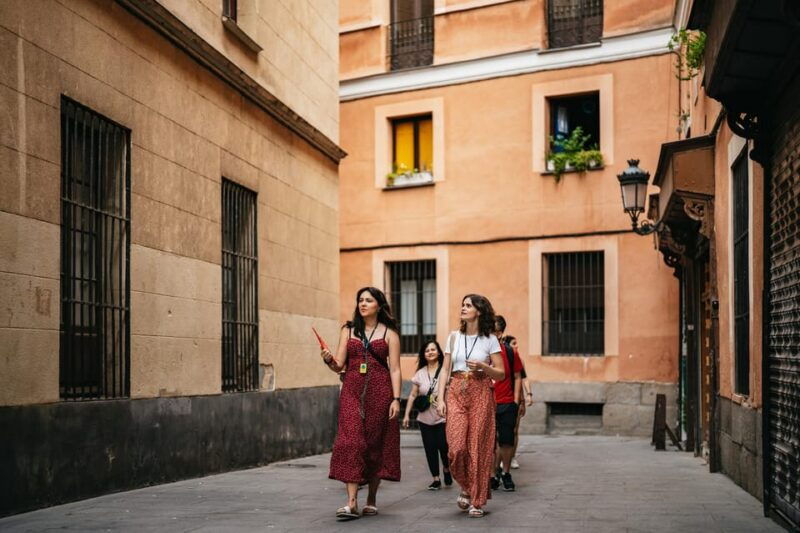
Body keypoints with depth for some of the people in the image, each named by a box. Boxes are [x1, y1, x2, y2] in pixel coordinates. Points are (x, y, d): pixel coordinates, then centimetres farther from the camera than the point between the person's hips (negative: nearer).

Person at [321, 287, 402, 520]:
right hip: (352, 390, 1)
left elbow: (395, 369, 1)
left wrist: (396, 399, -8)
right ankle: (351, 503, -14)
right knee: (351, 441, -11)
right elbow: (339, 365, 7)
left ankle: (372, 499, 18)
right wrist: (329, 360, -15)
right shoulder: (348, 330, 12)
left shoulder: (389, 333, 5)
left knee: (376, 444, 3)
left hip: (380, 392, -1)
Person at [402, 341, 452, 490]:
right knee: (430, 448, 4)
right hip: (425, 418, 4)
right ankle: (436, 479, 17)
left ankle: (446, 469, 23)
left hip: (443, 417, -3)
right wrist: (406, 415, 6)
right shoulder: (420, 374, 9)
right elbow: (413, 395, 11)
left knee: (443, 446, -8)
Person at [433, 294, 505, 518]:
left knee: (478, 447, -3)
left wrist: (484, 366, -17)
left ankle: (477, 501, 9)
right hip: (456, 393, 2)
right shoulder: (454, 337, 10)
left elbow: (501, 373, 2)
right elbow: (445, 370, 9)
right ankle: (466, 488, 18)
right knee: (456, 446, -9)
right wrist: (440, 398, 0)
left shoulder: (489, 340, 2)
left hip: (480, 393, -2)